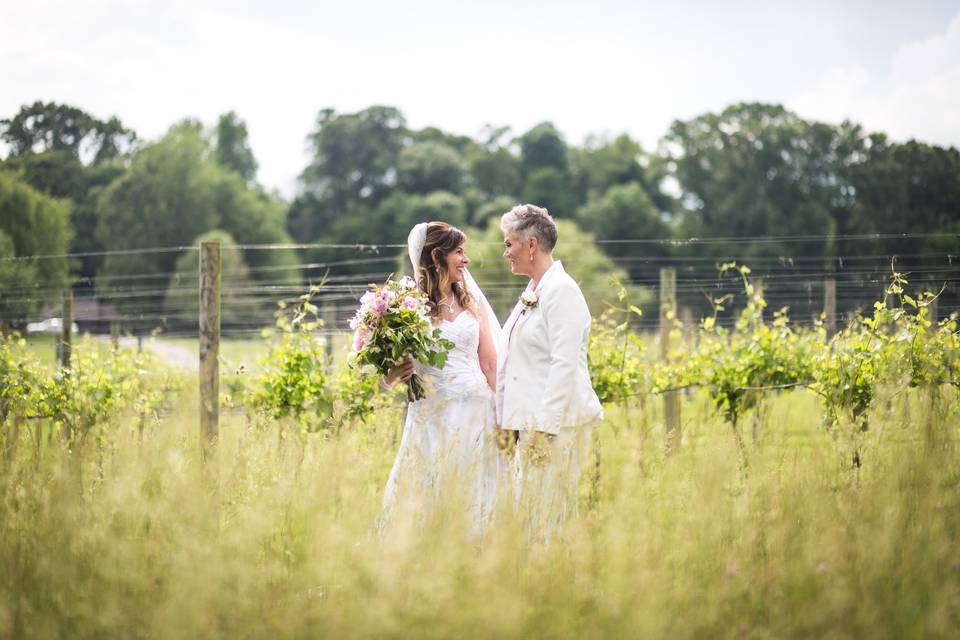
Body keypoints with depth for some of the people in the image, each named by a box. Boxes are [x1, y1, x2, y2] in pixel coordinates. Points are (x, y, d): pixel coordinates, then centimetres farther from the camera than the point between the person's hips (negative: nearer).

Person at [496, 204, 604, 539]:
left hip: (555, 424, -10)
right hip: (529, 421, 10)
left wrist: (545, 428, -23)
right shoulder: (532, 292, 18)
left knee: (545, 515, -9)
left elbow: (564, 365, -19)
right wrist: (506, 423, 20)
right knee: (524, 513, 8)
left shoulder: (561, 291, -12)